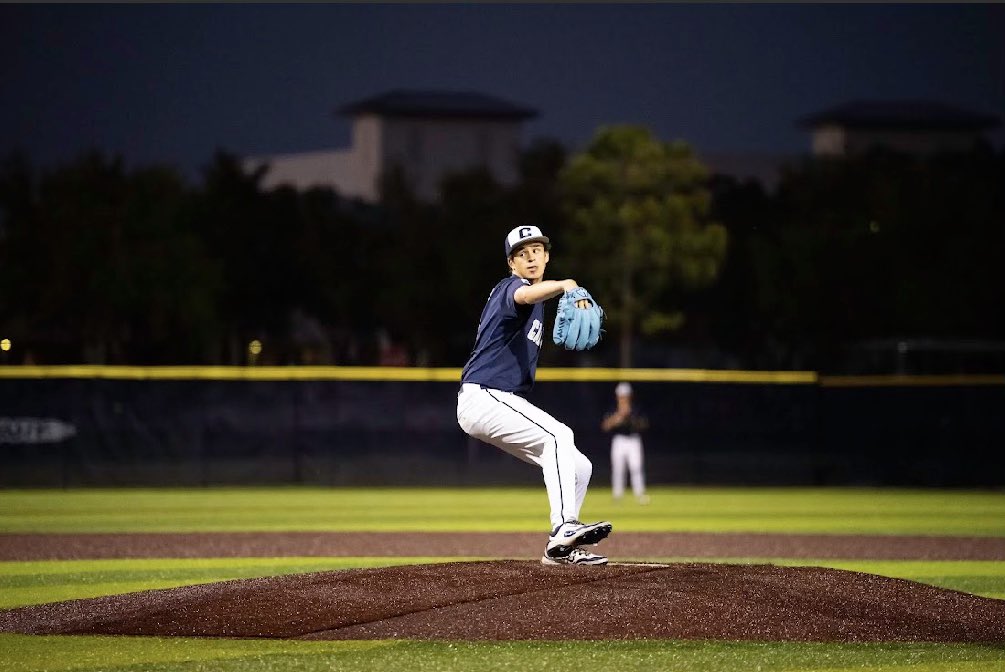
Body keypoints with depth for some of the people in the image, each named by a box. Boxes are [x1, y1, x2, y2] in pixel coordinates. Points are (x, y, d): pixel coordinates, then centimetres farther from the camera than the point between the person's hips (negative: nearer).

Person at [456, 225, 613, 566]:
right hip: (482, 399, -10)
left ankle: (561, 549, 5)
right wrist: (564, 285, -55)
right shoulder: (510, 288, -9)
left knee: (579, 467, 6)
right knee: (559, 435, -29)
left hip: (505, 403, 10)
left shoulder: (536, 305, 21)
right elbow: (525, 295, -35)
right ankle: (565, 528, -39)